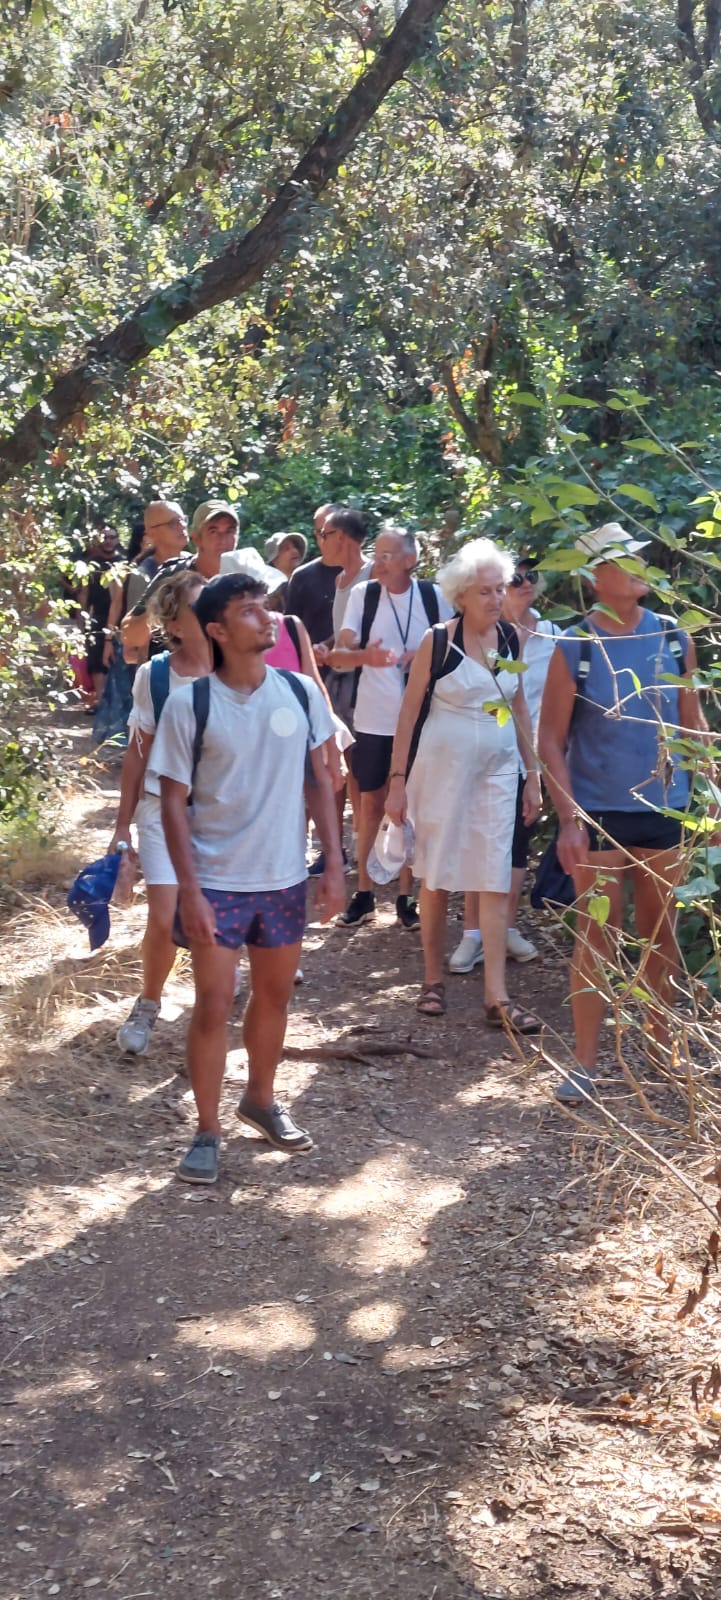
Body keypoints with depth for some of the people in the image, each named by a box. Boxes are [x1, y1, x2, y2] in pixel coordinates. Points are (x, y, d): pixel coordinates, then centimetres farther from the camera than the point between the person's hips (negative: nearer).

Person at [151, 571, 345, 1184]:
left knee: (275, 995, 17)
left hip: (285, 878, 4)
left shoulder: (301, 693, -3)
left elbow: (320, 781, 6)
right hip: (216, 882, -3)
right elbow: (175, 801, -9)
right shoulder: (189, 703, -12)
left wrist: (334, 864, 1)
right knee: (214, 1005, 2)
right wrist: (189, 889, -14)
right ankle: (208, 1131, 17)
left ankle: (261, 1099, 39)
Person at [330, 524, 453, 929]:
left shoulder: (434, 597, -2)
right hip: (373, 720, 0)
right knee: (372, 804, 8)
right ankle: (364, 892, 17)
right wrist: (364, 656, -29)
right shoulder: (362, 595, -2)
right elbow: (339, 655, -7)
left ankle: (406, 895, 16)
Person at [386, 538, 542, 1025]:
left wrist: (533, 774, 10)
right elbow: (409, 712, -4)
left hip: (500, 766, 3)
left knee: (496, 880, 0)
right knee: (437, 875, 6)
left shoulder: (510, 637, 4)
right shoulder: (438, 641, -8)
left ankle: (497, 997, 0)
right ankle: (434, 979, 21)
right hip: (444, 764, -3)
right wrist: (398, 779, -8)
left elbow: (520, 707, 12)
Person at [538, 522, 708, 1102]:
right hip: (599, 813, -3)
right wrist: (569, 819, -13)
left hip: (664, 808, 3)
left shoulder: (675, 638, 1)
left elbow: (694, 721, 10)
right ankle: (586, 1061, 10)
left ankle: (661, 1040, 29)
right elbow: (551, 739, -7)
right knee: (598, 934, 1)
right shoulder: (575, 648, -8)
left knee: (661, 930, 13)